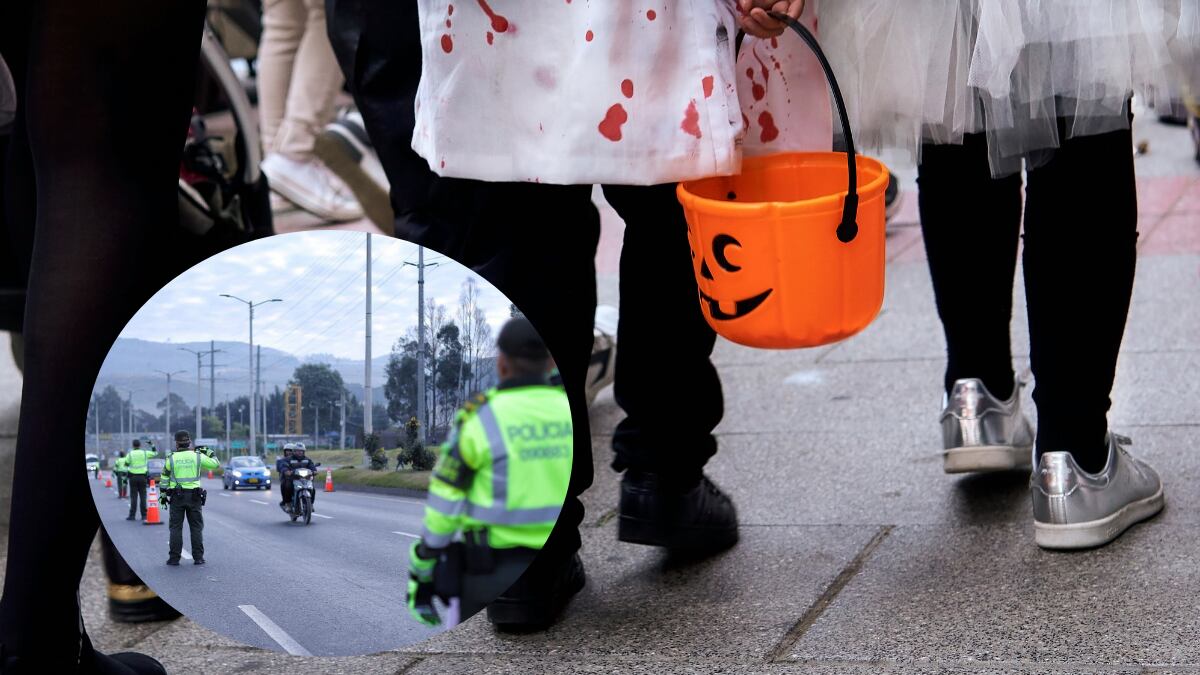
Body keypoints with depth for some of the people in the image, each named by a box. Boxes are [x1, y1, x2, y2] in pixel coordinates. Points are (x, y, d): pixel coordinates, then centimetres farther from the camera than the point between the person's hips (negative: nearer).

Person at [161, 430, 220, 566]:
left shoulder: (171, 458, -1)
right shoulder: (197, 456, -2)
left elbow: (164, 478, 3)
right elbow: (215, 464, 8)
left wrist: (163, 494, 12)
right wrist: (209, 453, 23)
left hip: (177, 496, 0)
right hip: (194, 496, 0)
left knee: (176, 528, 4)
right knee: (196, 527, 6)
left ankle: (174, 558, 2)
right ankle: (198, 557, 3)